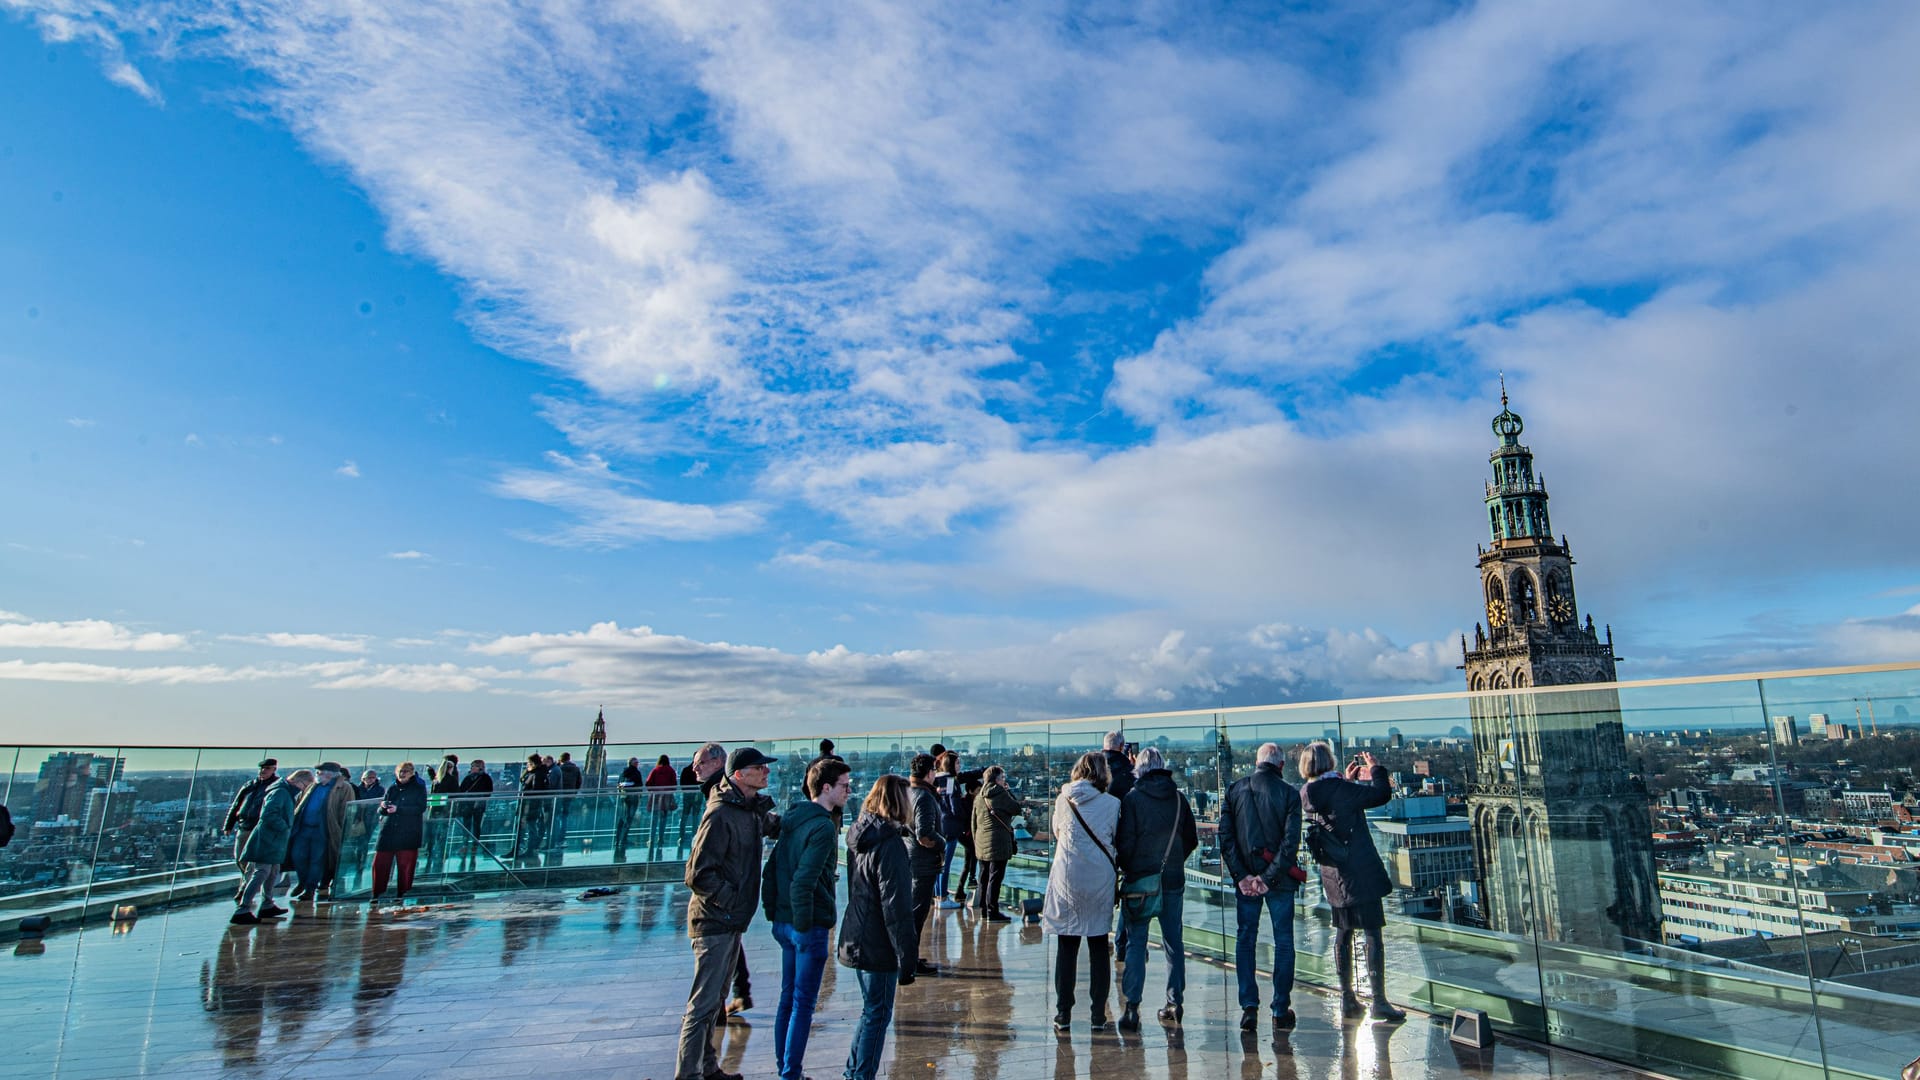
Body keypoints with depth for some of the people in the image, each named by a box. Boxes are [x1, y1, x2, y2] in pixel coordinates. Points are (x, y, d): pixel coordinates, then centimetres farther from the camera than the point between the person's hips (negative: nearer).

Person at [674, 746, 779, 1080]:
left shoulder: (752, 810, 8)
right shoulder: (721, 815, -21)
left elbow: (772, 825, 31)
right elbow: (698, 874, -22)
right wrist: (732, 901, -18)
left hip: (731, 921, 10)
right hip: (715, 921, -9)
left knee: (715, 1000, 19)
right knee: (704, 1003, -4)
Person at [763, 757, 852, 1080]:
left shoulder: (792, 819, 8)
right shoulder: (823, 827, -19)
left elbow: (772, 869, 12)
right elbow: (804, 882, -26)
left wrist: (773, 912, 15)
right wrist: (805, 926, -17)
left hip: (783, 921, 9)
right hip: (808, 925, -9)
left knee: (788, 998, 19)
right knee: (803, 1004, 3)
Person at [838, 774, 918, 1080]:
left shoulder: (860, 835, 6)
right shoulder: (890, 843, -21)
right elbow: (896, 908, -22)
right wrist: (906, 958, -16)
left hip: (857, 940, 9)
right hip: (879, 948, -9)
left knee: (871, 1011, 22)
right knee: (877, 1015, 6)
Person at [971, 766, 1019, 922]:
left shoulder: (978, 797, 12)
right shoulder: (1000, 793, -10)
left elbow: (974, 822, 16)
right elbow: (1017, 809, -2)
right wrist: (1009, 792, 7)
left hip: (981, 843, 7)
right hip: (998, 842, -7)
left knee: (984, 877, 14)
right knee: (995, 877, -4)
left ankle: (984, 909, 21)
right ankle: (992, 912, -2)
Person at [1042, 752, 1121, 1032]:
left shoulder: (1062, 800, -1)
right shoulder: (1112, 803, -5)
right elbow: (1118, 841, 4)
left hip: (1067, 878, 0)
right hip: (1100, 880, 0)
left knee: (1066, 947, 8)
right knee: (1099, 947, 11)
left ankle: (1063, 1014, 12)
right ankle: (1099, 1016, 14)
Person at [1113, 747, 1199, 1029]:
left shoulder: (1132, 799, -9)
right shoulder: (1179, 798, 2)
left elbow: (1124, 841, -10)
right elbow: (1192, 839, 7)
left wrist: (1126, 869, 6)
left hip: (1139, 880, -3)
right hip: (1173, 880, 3)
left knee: (1136, 942, 2)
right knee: (1174, 941, 13)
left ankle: (1131, 1006, -1)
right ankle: (1175, 1002, 19)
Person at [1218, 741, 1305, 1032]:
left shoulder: (1236, 790, 1)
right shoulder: (1288, 793, -6)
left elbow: (1225, 835, -5)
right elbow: (1291, 841, -13)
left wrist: (1241, 875, -5)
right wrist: (1269, 877, -11)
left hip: (1245, 879, 2)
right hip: (1279, 878, -1)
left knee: (1245, 940, 10)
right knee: (1283, 942, 10)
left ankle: (1249, 1007, 6)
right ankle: (1281, 1011, 12)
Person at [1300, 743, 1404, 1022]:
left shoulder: (1307, 794, 2)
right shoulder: (1342, 789, -18)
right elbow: (1382, 795, -8)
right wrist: (1376, 768, 6)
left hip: (1332, 874, 7)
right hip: (1360, 872, -7)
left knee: (1343, 934, 14)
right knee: (1372, 933, 0)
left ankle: (1347, 998, 21)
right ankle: (1378, 1001, 3)